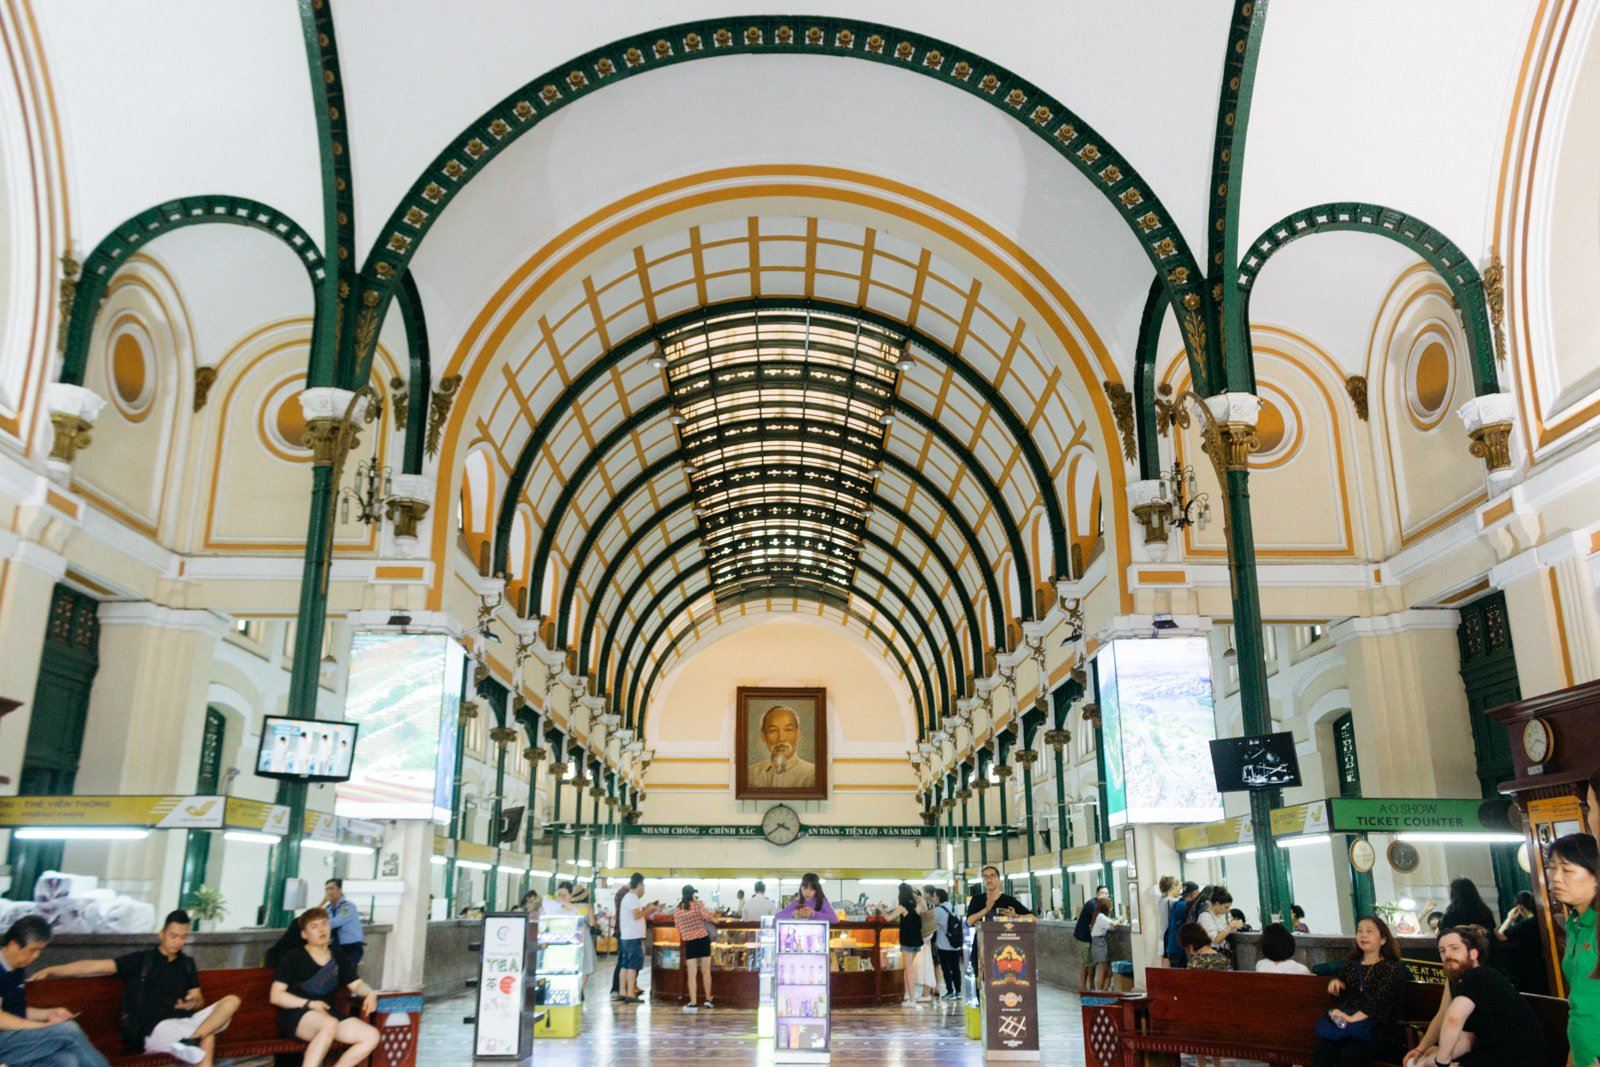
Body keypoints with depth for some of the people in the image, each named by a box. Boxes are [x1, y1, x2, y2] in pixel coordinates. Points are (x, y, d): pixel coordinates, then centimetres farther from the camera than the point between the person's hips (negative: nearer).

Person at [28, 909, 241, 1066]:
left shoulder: (187, 964, 19)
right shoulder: (141, 960, 5)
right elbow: (94, 966, -1)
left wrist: (194, 1003, -8)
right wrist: (51, 970, -10)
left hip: (184, 1022, 6)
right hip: (153, 1029, -5)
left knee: (231, 1001, -22)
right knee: (207, 1037, -33)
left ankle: (191, 1040, -37)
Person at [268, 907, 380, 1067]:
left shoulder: (338, 955, 16)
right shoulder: (293, 957, 2)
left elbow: (356, 984, 18)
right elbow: (275, 996, -5)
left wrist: (370, 993, -5)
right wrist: (309, 1004, -16)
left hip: (326, 1016, 5)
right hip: (295, 1016, -5)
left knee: (371, 1036, -18)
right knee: (330, 1024, -39)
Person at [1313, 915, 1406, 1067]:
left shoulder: (1392, 968, 0)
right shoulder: (1350, 962, 18)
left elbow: (1379, 1002, -14)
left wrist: (1352, 1019, -25)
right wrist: (1336, 984, 5)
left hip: (1378, 1028, -4)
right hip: (1346, 1019, 4)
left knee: (1347, 1054, -32)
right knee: (1322, 1051, -28)